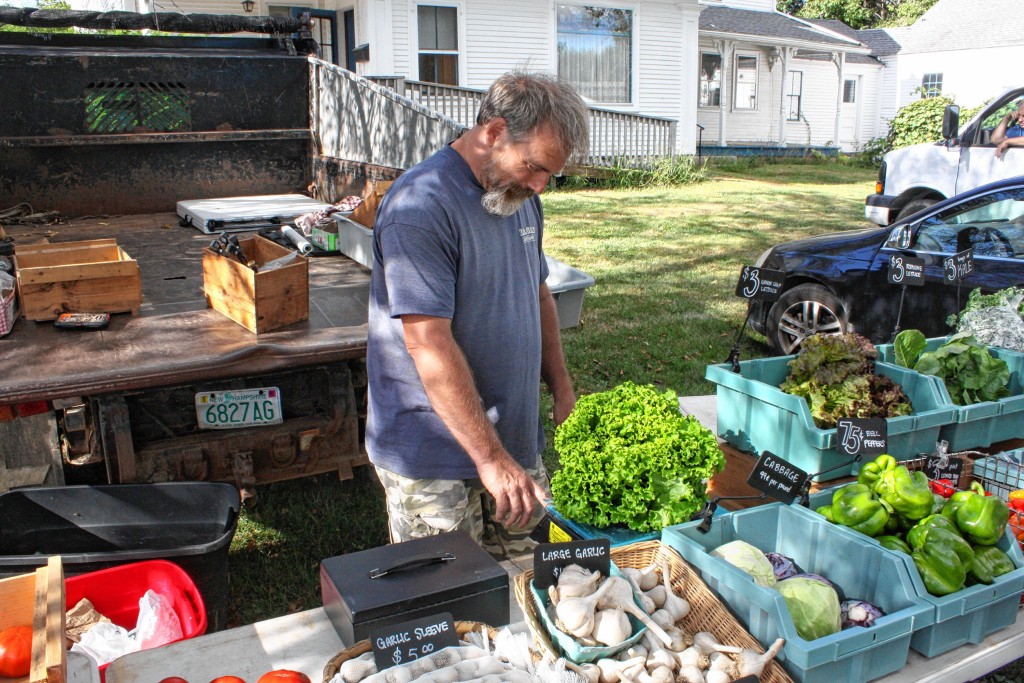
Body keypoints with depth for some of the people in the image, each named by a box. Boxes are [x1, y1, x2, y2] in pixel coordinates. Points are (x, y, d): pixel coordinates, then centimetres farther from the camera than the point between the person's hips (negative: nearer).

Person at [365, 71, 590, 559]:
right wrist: (490, 458, -26)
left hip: (516, 444, 8)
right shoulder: (421, 206, -20)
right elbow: (429, 343, -26)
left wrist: (562, 392, 13)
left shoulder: (519, 195, 9)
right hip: (434, 462, -7)